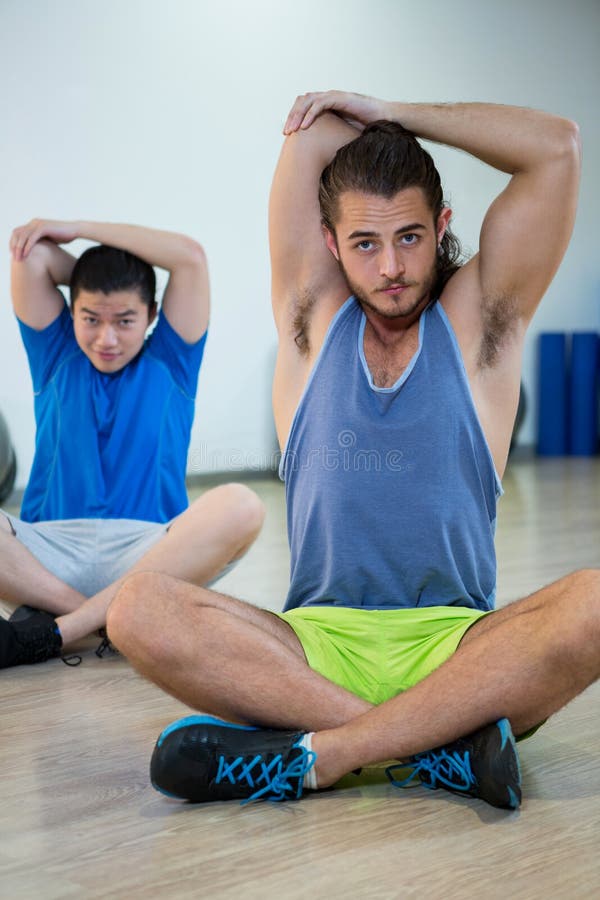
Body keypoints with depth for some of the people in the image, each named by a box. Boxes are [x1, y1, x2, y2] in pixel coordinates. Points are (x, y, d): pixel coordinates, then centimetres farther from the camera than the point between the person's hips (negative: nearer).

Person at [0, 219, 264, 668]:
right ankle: (117, 618, -26)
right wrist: (98, 271, 18)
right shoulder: (57, 358, 18)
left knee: (239, 506, -32)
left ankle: (53, 629, -31)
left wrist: (76, 228, 10)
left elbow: (191, 256, 5)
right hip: (48, 554, 1)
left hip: (153, 556, 0)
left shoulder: (170, 362, 15)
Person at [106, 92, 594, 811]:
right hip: (318, 642, 1)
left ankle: (315, 753, -30)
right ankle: (442, 744, -29)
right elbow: (311, 135, 9)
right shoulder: (315, 318, 12)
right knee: (139, 609, -26)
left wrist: (391, 115, 9)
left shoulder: (476, 321, 9)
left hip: (457, 648, -1)